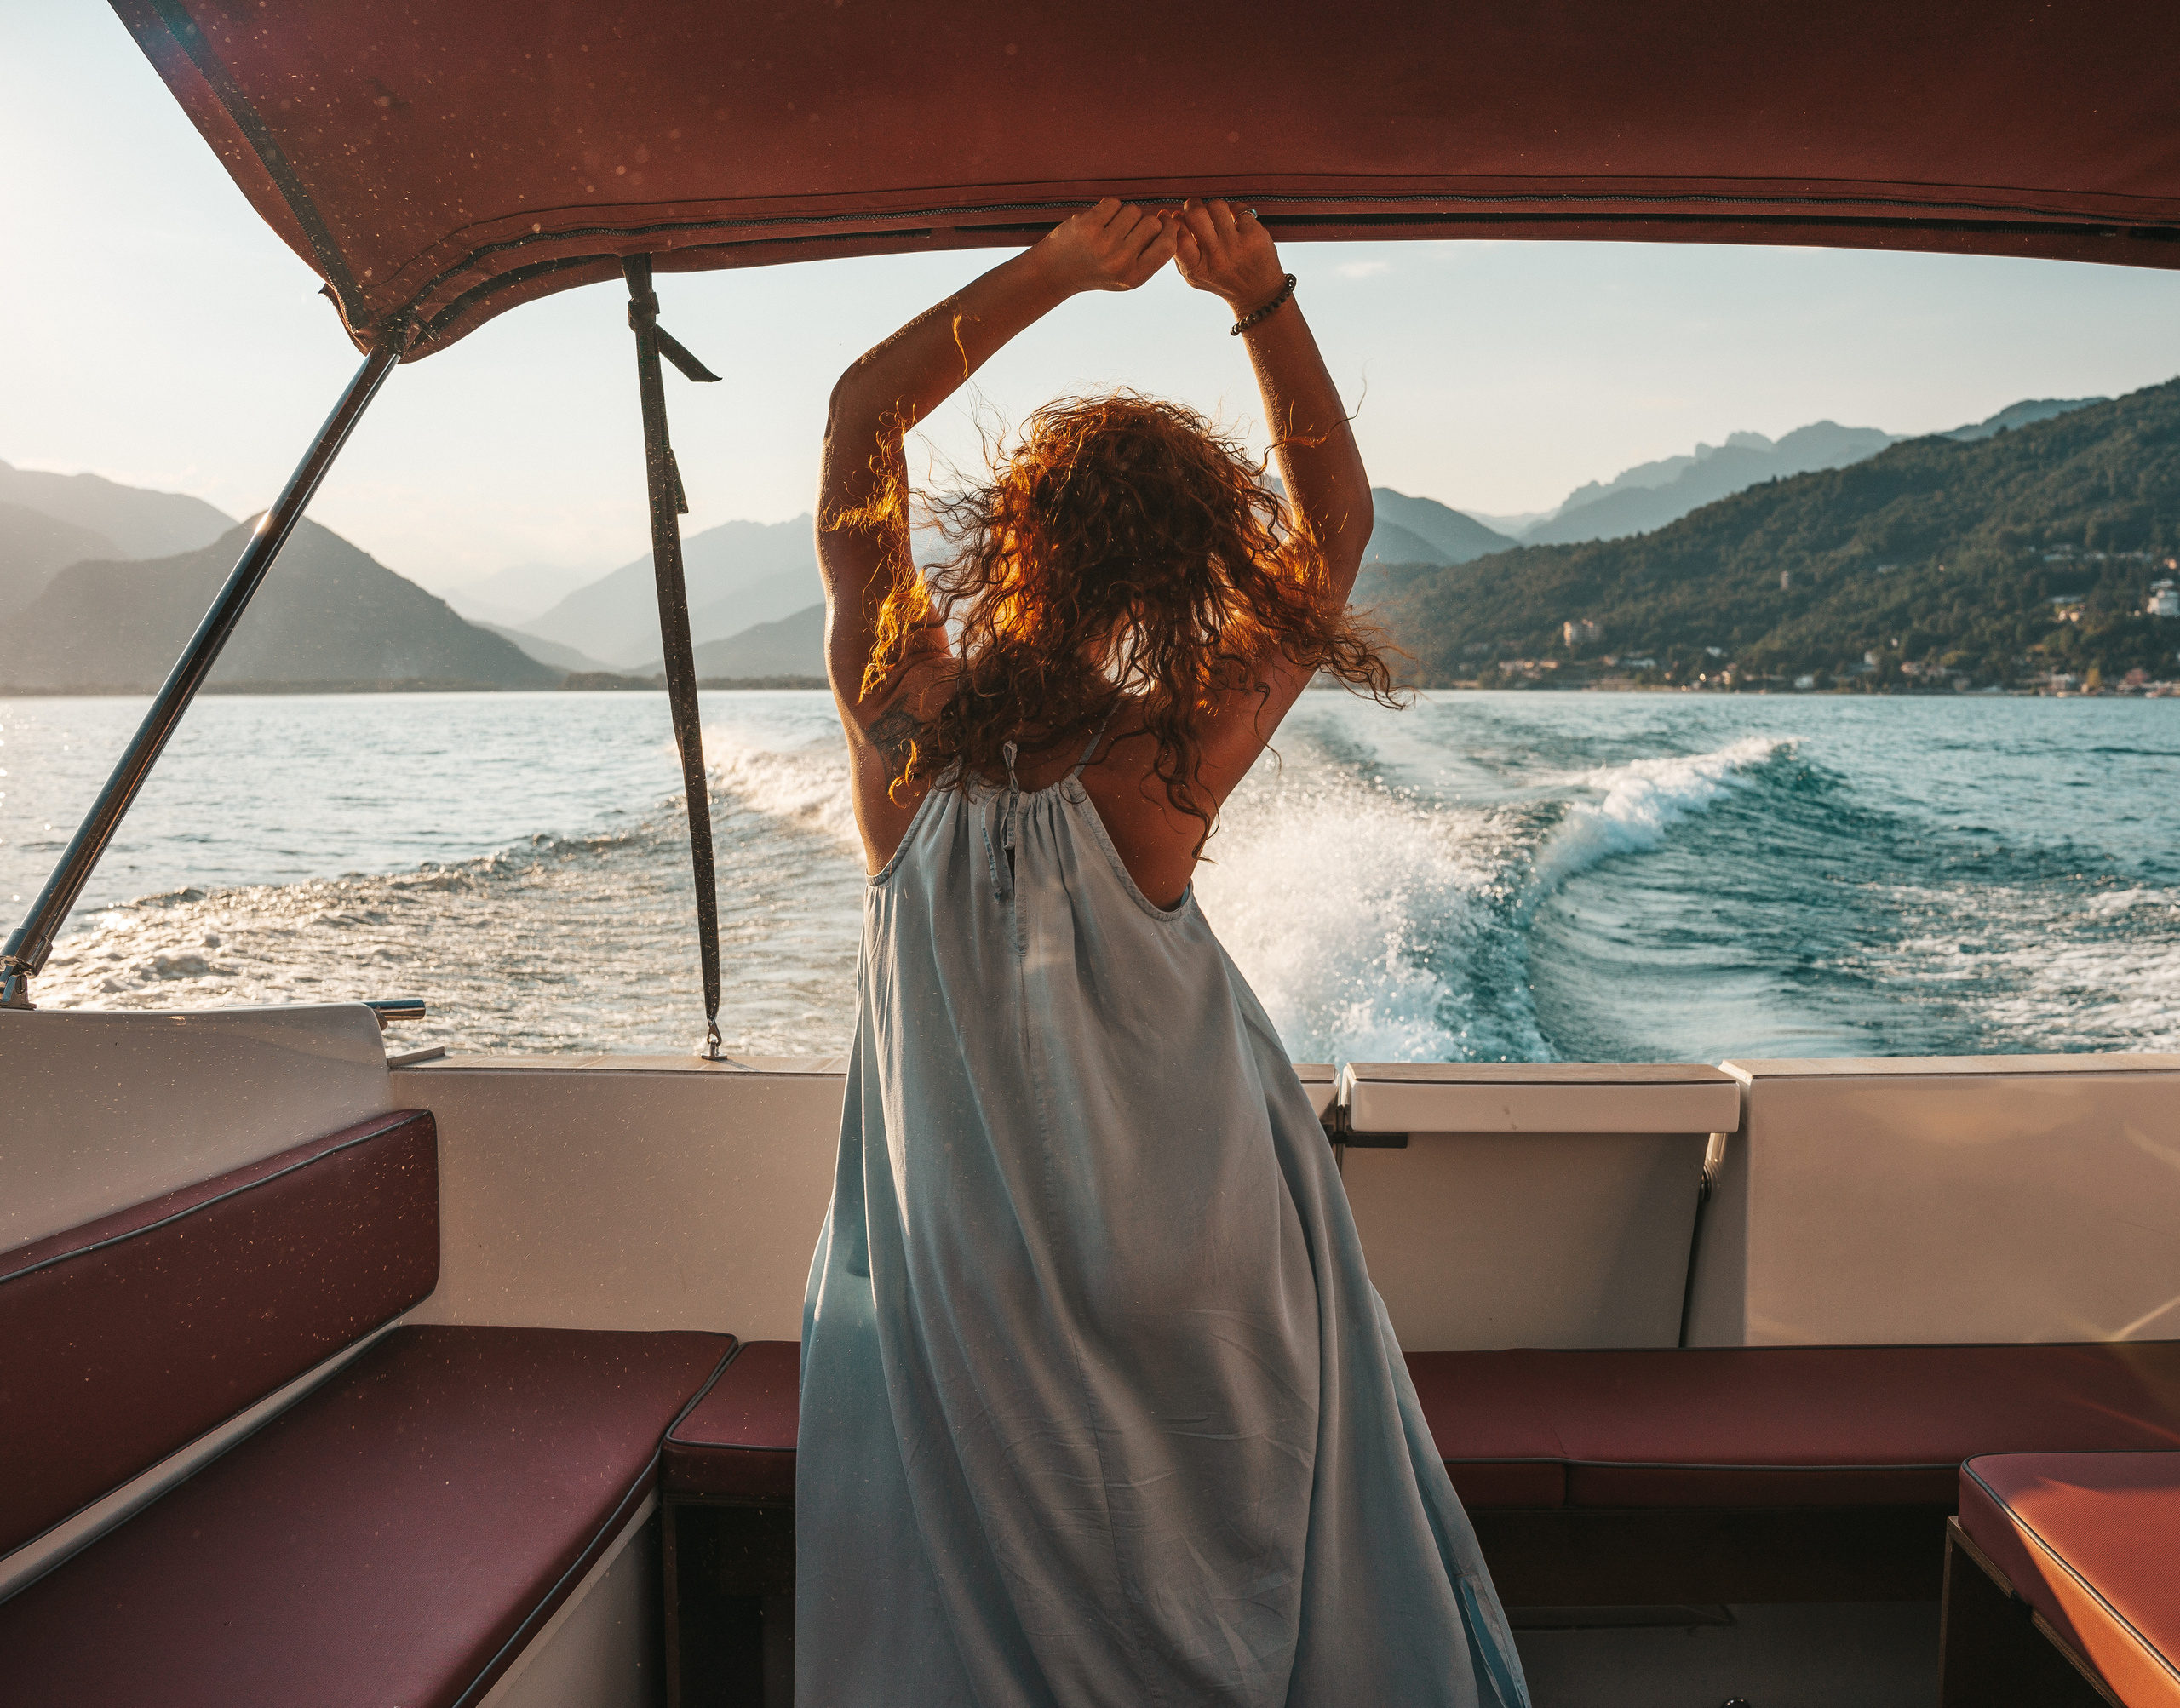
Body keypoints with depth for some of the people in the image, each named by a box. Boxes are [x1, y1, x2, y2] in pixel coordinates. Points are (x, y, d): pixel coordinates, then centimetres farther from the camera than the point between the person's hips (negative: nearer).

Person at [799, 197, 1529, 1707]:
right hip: (1180, 1288, -2)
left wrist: (1055, 270, -8)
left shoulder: (899, 711, -20)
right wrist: (1263, 301, -11)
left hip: (952, 1283, 2)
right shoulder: (1165, 763, -25)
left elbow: (862, 415, -5)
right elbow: (1338, 529, -10)